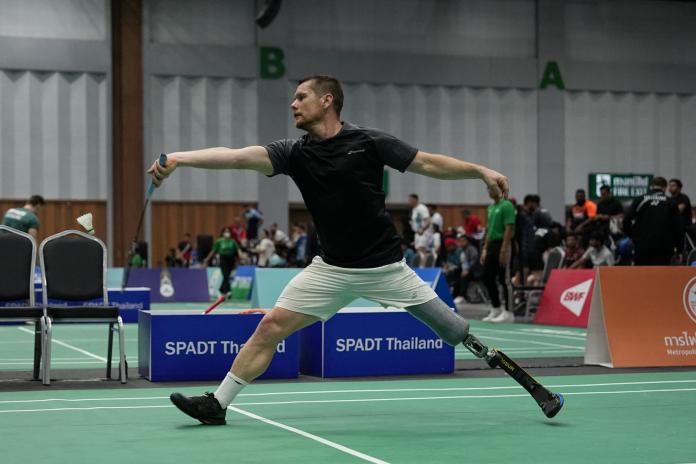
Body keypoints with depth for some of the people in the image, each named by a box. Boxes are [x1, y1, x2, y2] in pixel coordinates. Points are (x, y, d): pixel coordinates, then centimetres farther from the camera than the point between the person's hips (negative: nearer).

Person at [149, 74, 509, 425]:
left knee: (452, 330, -1)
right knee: (271, 326, -5)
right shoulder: (295, 153, -1)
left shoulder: (369, 142, -6)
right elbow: (237, 156, -14)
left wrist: (482, 171, -6)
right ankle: (218, 404, 3)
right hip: (332, 270, 2)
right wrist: (178, 158, -26)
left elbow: (429, 164, 1)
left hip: (385, 268, -2)